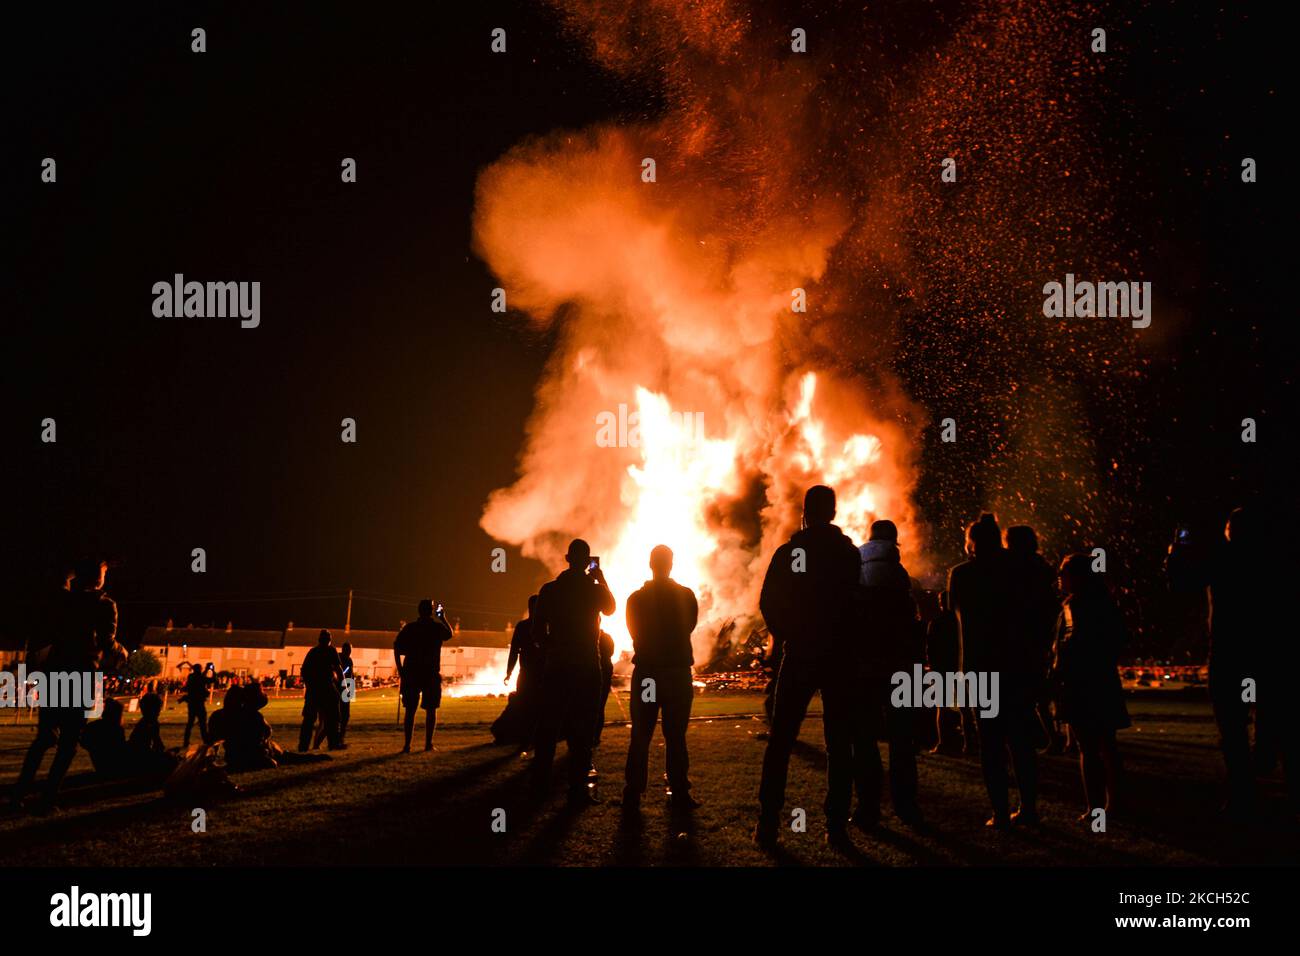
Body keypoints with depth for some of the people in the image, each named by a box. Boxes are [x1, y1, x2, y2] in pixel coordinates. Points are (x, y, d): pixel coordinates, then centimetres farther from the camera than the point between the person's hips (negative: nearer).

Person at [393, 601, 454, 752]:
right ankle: (428, 743, 4)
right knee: (431, 709, 9)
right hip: (431, 674, -1)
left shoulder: (409, 628, 1)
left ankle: (407, 745, -3)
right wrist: (443, 618, 32)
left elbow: (396, 648, -5)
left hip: (411, 673, 1)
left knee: (410, 710, 4)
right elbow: (449, 634, 22)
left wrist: (400, 669, 0)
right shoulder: (437, 628, 0)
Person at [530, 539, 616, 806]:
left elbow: (539, 630, 1)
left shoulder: (549, 589, 0)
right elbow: (610, 608, 18)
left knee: (549, 725, 10)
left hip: (557, 664, 2)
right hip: (587, 666, -2)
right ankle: (578, 789, -4)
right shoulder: (595, 590, -5)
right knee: (581, 729, -1)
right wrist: (602, 580, 23)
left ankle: (540, 784, 14)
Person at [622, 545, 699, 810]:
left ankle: (633, 794, 4)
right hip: (678, 672, -1)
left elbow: (635, 633, 8)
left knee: (640, 737, 6)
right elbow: (689, 626, 7)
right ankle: (679, 793, 1)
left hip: (645, 673, 1)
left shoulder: (637, 598, 0)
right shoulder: (686, 596, -4)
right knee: (676, 737, 3)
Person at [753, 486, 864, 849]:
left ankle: (768, 824, 2)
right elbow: (858, 603, 0)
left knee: (780, 740, 6)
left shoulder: (787, 552, -2)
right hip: (840, 656, 0)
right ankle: (837, 825, 2)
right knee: (839, 742, 5)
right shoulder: (849, 553, -2)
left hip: (799, 655, 0)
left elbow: (767, 603, -1)